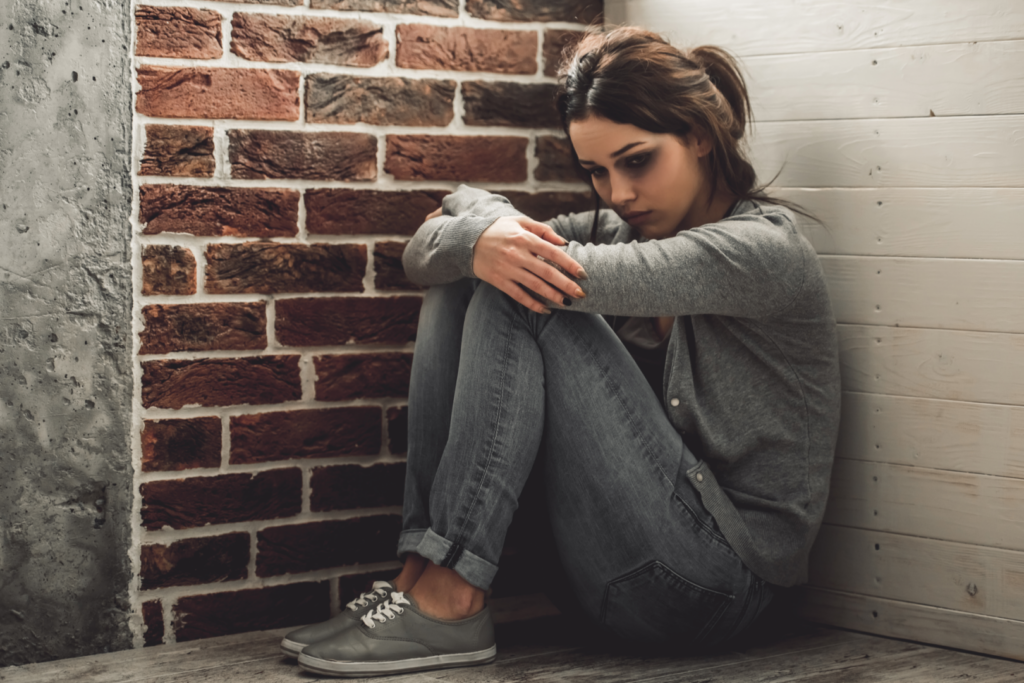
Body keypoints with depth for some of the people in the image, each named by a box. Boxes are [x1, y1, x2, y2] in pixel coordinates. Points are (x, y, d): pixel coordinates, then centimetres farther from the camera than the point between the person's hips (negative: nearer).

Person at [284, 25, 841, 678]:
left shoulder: (765, 249, -11)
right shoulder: (617, 231, 12)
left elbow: (577, 277, -23)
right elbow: (424, 252, 3)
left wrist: (473, 212, -5)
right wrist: (475, 239, -22)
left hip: (713, 585, -8)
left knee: (524, 301, -19)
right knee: (458, 282, -1)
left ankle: (451, 598, -22)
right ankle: (422, 571, -13)